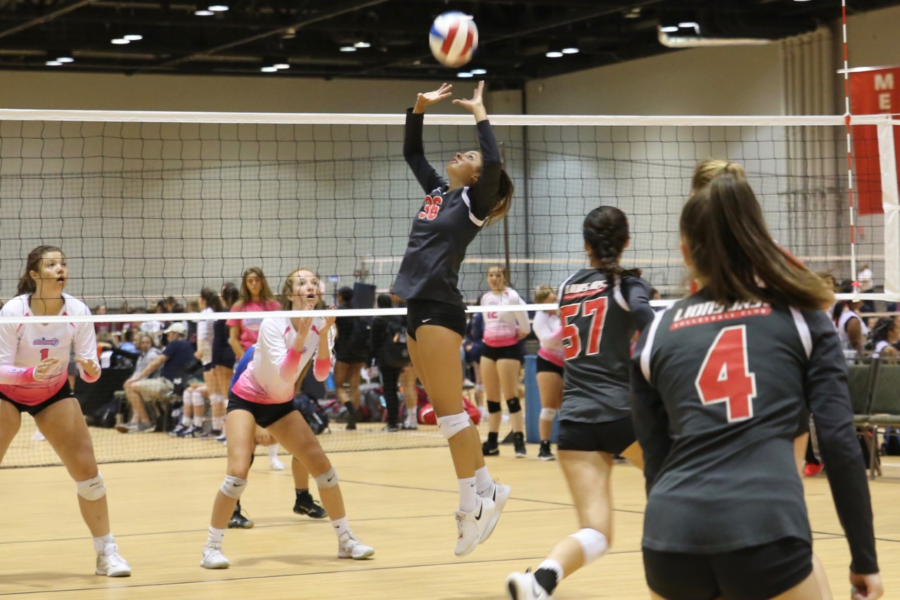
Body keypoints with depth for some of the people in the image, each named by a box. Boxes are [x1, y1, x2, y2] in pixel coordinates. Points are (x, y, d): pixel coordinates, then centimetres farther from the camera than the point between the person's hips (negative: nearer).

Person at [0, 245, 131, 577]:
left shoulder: (78, 311, -19)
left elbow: (89, 370, -15)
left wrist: (91, 368, -38)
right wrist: (32, 373, -42)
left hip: (54, 393, 2)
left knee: (87, 470, -5)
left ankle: (107, 552, 6)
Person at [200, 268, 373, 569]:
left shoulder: (319, 325, -8)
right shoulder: (272, 324, -24)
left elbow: (321, 374, -15)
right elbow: (283, 375, -32)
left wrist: (324, 334, -27)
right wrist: (301, 335, -40)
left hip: (281, 404, 5)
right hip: (246, 399, -5)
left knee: (321, 464, -4)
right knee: (238, 472, -21)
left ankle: (345, 540, 8)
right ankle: (211, 548, -9)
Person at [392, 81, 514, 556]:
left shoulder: (473, 202, -3)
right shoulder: (437, 192, 18)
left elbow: (493, 162, -21)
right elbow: (411, 152, 27)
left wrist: (479, 114, -12)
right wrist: (420, 108, 15)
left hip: (440, 311, -8)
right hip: (419, 309, 8)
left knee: (449, 410, -10)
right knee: (444, 411, 8)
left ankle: (472, 504, -7)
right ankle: (486, 490, 13)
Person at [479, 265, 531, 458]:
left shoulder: (511, 296, -12)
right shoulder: (485, 298, 9)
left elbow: (525, 326, -15)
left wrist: (518, 334, 0)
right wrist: (493, 335, 12)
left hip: (508, 348, -7)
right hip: (488, 348, 7)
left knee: (511, 397, -9)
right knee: (491, 398, 9)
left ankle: (519, 442, -8)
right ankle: (492, 442, 13)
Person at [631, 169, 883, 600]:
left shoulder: (657, 333, 18)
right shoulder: (800, 316, 13)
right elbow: (839, 439, 5)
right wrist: (864, 559, 9)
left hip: (671, 534, 3)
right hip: (765, 529, -2)